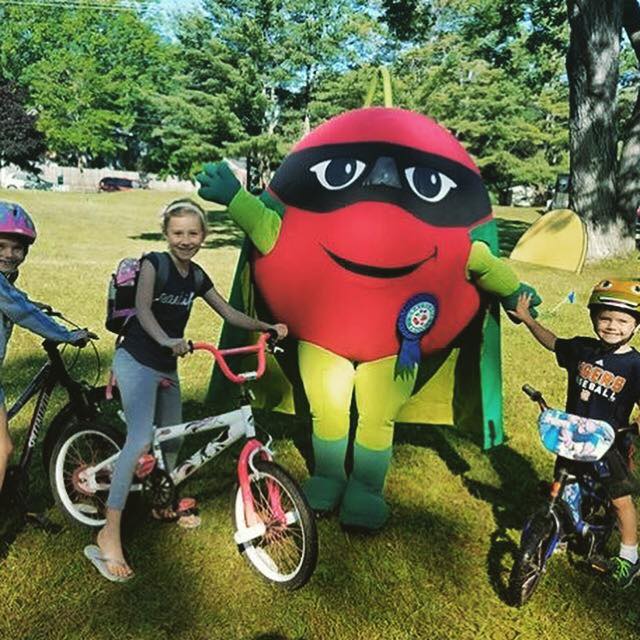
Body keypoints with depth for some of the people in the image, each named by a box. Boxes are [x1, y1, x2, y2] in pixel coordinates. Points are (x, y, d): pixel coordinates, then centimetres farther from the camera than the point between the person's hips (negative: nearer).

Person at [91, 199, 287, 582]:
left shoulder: (197, 276, 7)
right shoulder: (154, 262, -11)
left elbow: (230, 314, 13)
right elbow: (143, 309, -24)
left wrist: (267, 326, 3)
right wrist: (167, 341, -40)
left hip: (167, 367, 7)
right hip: (136, 361, -7)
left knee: (172, 439, 17)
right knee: (141, 440, -21)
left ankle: (164, 505, 39)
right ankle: (109, 536, -19)